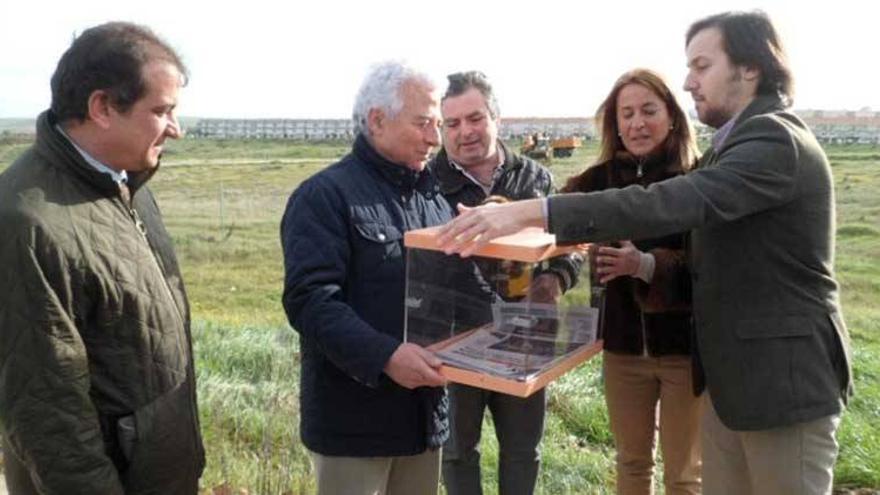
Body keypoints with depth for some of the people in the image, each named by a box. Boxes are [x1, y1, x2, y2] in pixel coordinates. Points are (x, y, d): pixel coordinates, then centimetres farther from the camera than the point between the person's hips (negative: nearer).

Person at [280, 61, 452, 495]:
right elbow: (310, 300, -21)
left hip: (425, 412, 7)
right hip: (353, 419, -6)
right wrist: (383, 356, -32)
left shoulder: (433, 194, 11)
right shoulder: (324, 196, -11)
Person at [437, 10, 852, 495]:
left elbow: (672, 203, -34)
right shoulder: (739, 141, 13)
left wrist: (533, 211, -40)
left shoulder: (775, 141, -20)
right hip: (730, 371, 9)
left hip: (784, 375, -9)